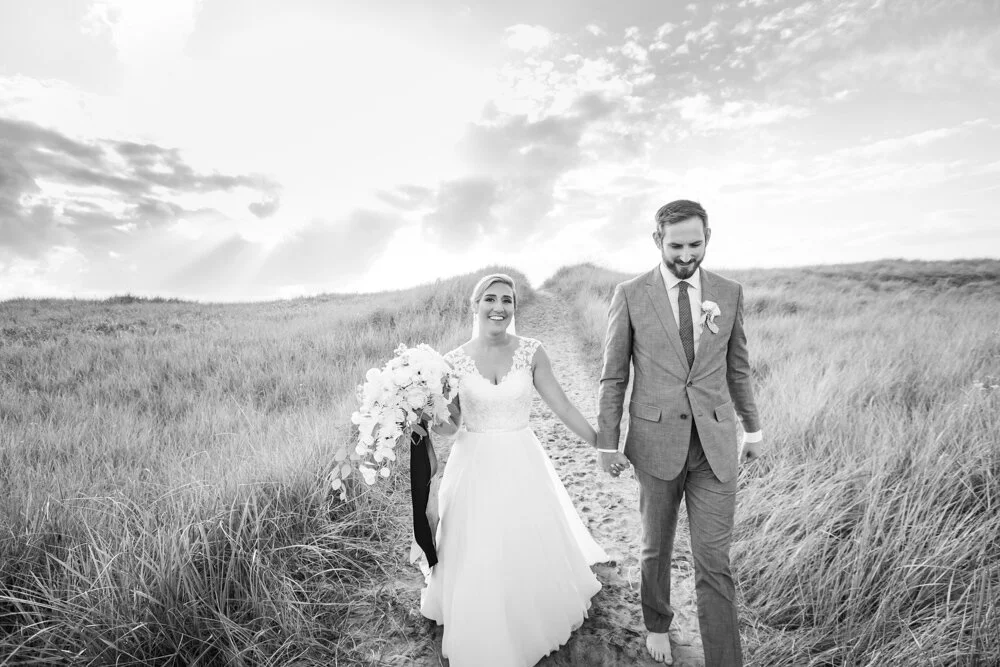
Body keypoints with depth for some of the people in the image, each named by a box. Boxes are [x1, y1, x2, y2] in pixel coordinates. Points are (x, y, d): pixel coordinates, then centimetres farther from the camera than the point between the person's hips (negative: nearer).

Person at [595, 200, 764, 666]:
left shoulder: (729, 293, 2)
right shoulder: (630, 295, -6)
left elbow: (738, 368, 12)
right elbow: (613, 377, -3)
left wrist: (753, 429, 16)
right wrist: (607, 444, -3)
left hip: (715, 444, 1)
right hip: (656, 442, -1)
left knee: (714, 562, 4)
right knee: (656, 548, 18)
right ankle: (657, 623, 45)